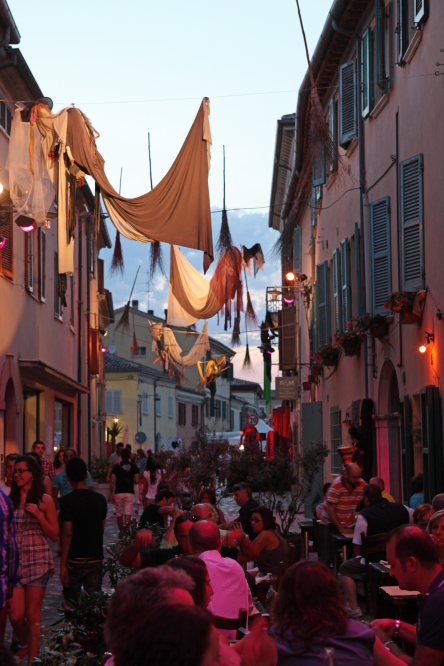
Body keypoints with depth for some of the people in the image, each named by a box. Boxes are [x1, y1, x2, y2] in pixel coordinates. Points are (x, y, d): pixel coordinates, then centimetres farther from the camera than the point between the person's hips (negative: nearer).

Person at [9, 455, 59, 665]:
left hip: (37, 561, -2)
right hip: (14, 560, 2)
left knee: (32, 615, 0)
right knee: (15, 615, 1)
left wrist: (38, 515, -12)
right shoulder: (10, 500, 5)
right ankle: (25, 644, 32)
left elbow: (54, 535, -1)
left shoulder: (44, 500, -1)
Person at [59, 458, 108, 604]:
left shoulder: (67, 501, -12)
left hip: (75, 559, -4)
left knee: (72, 603, 8)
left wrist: (63, 564, -14)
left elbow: (67, 533, -16)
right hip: (96, 558, 4)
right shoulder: (100, 499, 3)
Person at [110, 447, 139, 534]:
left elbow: (112, 482, -1)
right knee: (128, 514, -5)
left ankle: (121, 532, 24)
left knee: (119, 514, 12)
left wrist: (112, 494, 5)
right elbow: (137, 481, -2)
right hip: (129, 493, -1)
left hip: (118, 493, 1)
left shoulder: (116, 466, 2)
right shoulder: (133, 466, 1)